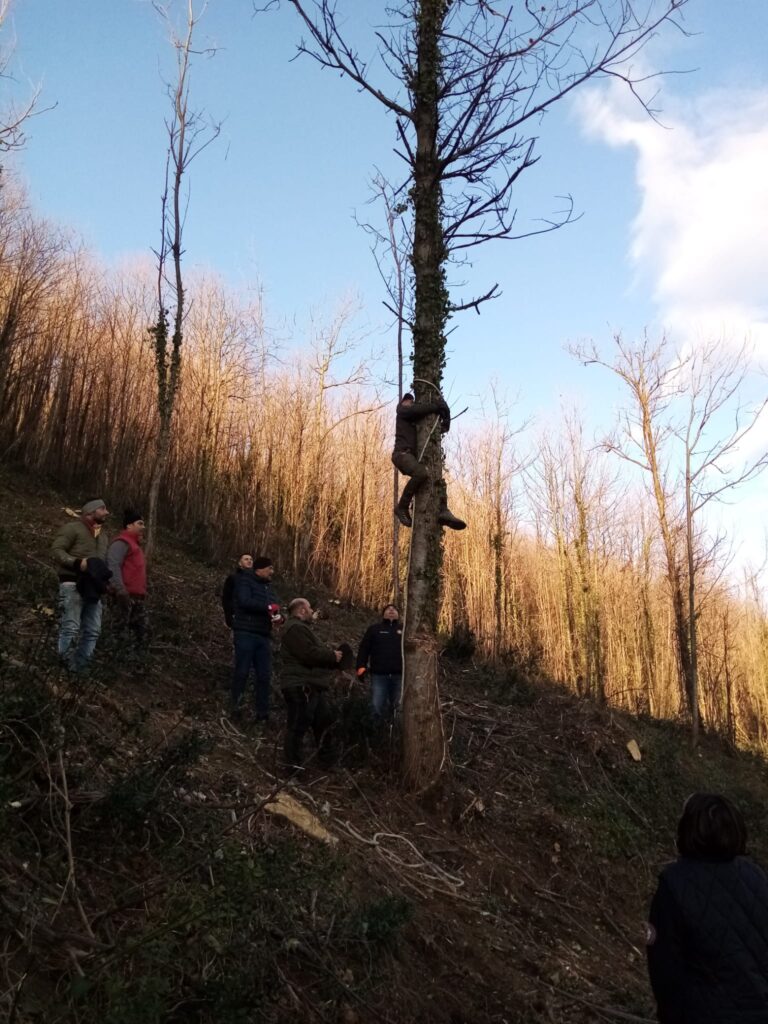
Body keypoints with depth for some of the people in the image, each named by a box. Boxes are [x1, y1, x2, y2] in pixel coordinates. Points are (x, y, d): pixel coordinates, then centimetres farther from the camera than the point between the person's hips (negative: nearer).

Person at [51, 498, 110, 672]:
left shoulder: (103, 535, 22)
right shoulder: (73, 527, -1)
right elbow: (56, 550, -9)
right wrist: (77, 562, -22)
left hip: (93, 588, 7)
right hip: (73, 585, -7)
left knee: (93, 631, 2)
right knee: (70, 628, -12)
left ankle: (79, 670, 7)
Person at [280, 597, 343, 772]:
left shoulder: (301, 628, 24)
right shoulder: (296, 629, -14)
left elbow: (315, 652, 26)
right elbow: (310, 654, -24)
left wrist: (333, 657, 10)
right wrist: (332, 656, -10)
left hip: (311, 686, 12)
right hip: (301, 687, -12)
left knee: (325, 722, 16)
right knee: (298, 725, -8)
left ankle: (328, 761, 24)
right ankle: (294, 765, -3)